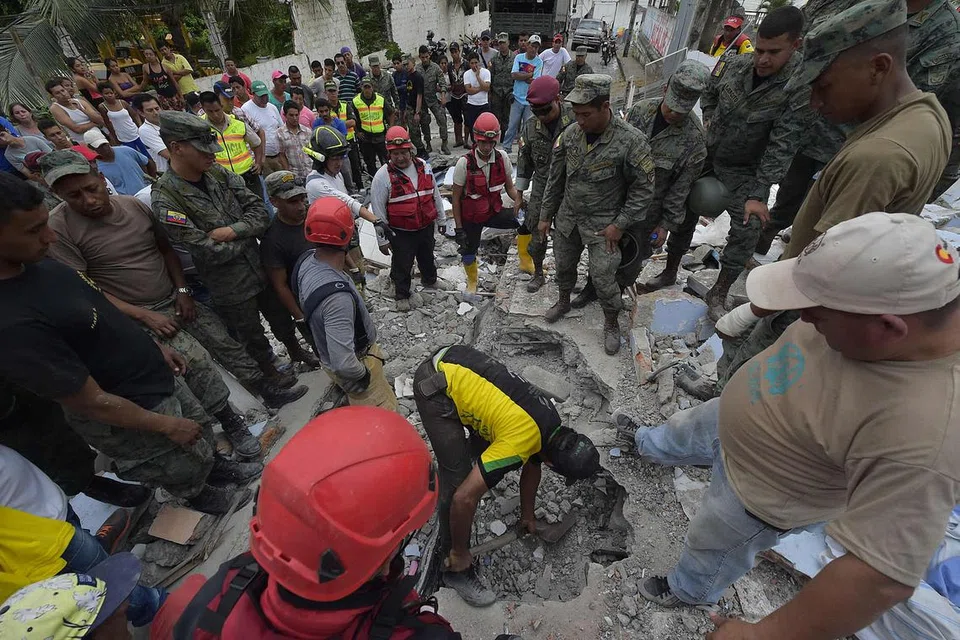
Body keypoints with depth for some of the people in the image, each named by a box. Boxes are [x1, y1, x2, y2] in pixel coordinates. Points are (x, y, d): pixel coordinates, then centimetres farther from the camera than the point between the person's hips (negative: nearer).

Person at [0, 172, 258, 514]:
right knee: (185, 469, 20)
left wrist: (153, 346, 11)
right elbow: (93, 402, -26)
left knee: (201, 430, 28)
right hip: (126, 417, -7)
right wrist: (165, 425, -15)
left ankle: (217, 467, 57)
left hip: (155, 375, 7)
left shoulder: (34, 263, -9)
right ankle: (201, 497, 50)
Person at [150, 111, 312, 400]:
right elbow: (210, 252, -22)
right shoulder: (165, 200, -20)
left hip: (261, 266, 5)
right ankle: (272, 383, 36)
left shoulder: (219, 173, -2)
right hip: (230, 287, -5)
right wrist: (249, 235, -10)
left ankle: (296, 354, 48)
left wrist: (233, 230, -20)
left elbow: (260, 211, -4)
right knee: (252, 338, 14)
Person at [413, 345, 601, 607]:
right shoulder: (518, 445, -22)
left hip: (454, 362, 8)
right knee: (458, 478, -5)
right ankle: (456, 569, 12)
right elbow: (464, 498, -21)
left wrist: (528, 517, 33)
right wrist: (459, 552, -3)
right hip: (435, 385, -8)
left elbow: (532, 466, 21)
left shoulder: (551, 425, 3)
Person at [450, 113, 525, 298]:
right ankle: (472, 281, 43)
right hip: (471, 218, -2)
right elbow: (456, 198, -12)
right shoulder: (464, 163, -21)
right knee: (468, 255, 7)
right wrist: (459, 229, -12)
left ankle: (526, 261, 6)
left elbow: (509, 187, 2)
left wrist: (519, 200, -18)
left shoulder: (502, 157, -11)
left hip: (495, 212, 2)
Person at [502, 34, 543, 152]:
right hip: (517, 98, 1)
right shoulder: (519, 57, 4)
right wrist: (530, 74, -10)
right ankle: (507, 147, 11)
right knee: (513, 124, 2)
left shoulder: (539, 62, -2)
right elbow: (513, 75, -9)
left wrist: (520, 75, -8)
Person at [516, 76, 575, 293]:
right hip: (541, 191, 3)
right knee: (536, 236, 9)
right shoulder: (530, 127, -3)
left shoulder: (576, 120, -14)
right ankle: (538, 273, 32)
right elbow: (524, 163, 8)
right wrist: (519, 194, 11)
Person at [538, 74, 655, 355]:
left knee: (603, 278, -2)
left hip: (602, 223, -4)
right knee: (564, 266, 18)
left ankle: (611, 324, 23)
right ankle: (563, 302, 47)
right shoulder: (570, 134, -6)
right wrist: (546, 215, 9)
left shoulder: (631, 141, -20)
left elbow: (643, 189, -11)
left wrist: (620, 225, -15)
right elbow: (555, 178, 5)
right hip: (567, 216, 4)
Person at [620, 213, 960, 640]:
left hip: (758, 493, -5)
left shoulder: (919, 434, -43)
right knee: (680, 435, 33)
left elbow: (884, 576, -38)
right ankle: (648, 447, 68)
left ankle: (688, 592, 59)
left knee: (712, 547, 25)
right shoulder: (900, 297, -23)